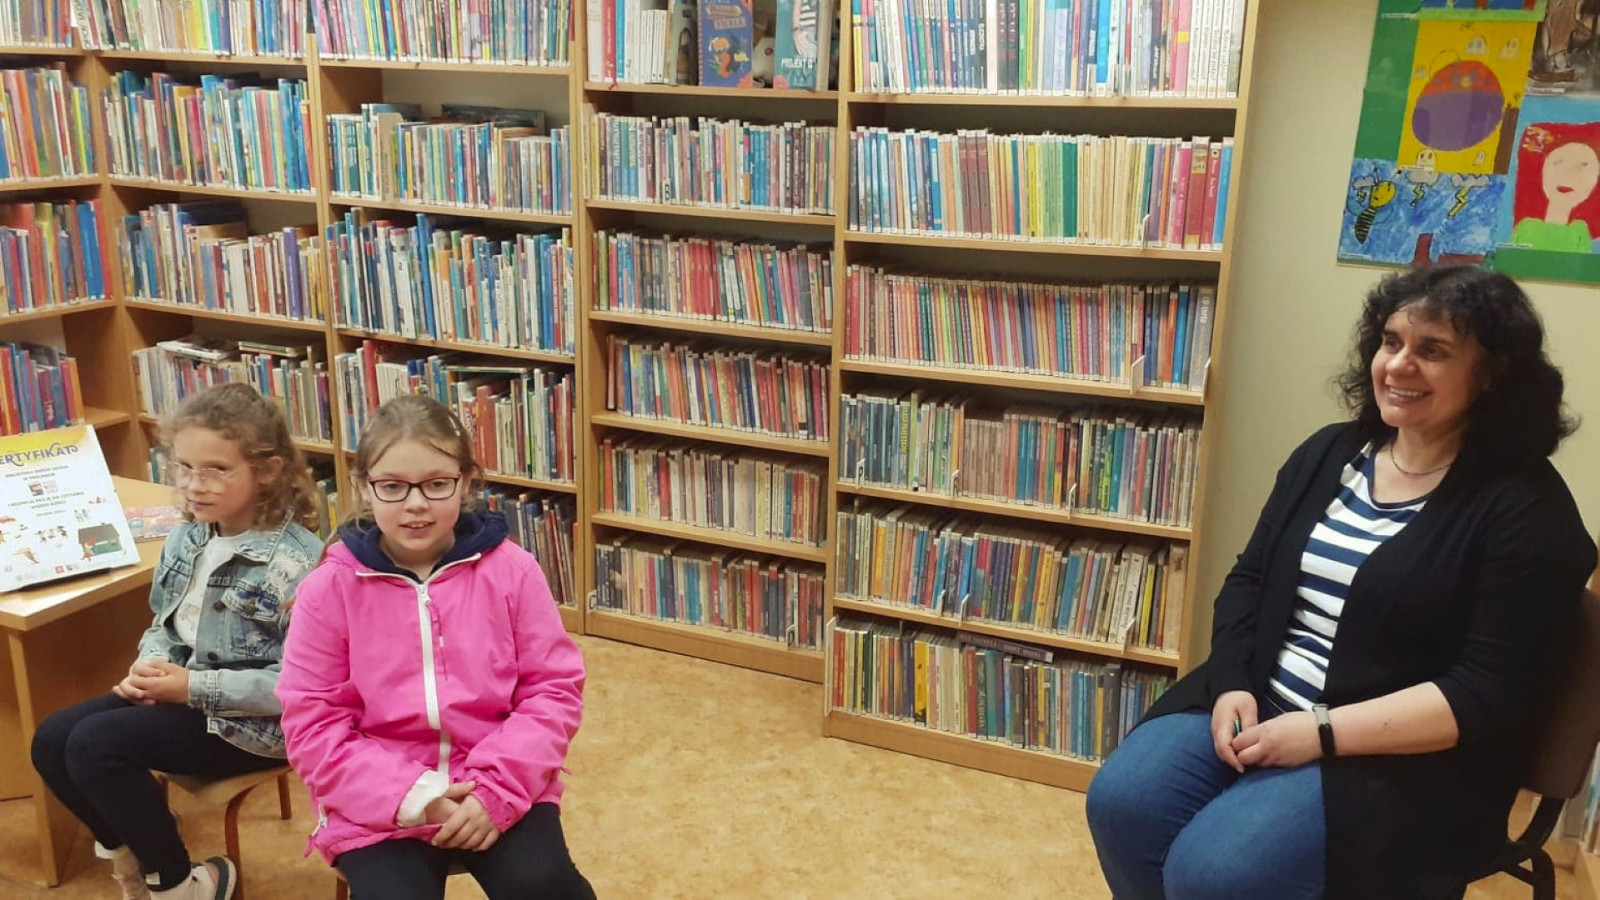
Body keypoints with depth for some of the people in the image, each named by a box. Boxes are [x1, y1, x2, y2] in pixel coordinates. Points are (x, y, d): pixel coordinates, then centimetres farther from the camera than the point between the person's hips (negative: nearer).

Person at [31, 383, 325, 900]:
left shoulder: (295, 563, -24)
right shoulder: (186, 539, 2)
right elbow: (164, 625, 16)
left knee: (95, 745, -19)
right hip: (180, 691, 9)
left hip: (252, 722, -9)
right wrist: (151, 665, -8)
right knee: (52, 740, 0)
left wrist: (195, 687, -24)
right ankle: (128, 856, 25)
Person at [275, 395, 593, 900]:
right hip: (378, 805, 0)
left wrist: (498, 791, -14)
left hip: (502, 787, 0)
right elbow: (312, 726, -4)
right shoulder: (329, 589, -5)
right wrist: (412, 797, -14)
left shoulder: (510, 569, -4)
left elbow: (555, 688, -2)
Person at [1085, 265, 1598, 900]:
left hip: (1400, 760, -5)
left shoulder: (1524, 508, -9)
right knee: (1119, 805, -16)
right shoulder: (1329, 452, 9)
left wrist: (1322, 733, -20)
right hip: (1253, 707, 6)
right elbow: (1248, 581, 11)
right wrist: (1232, 687, -7)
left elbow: (1492, 694, -15)